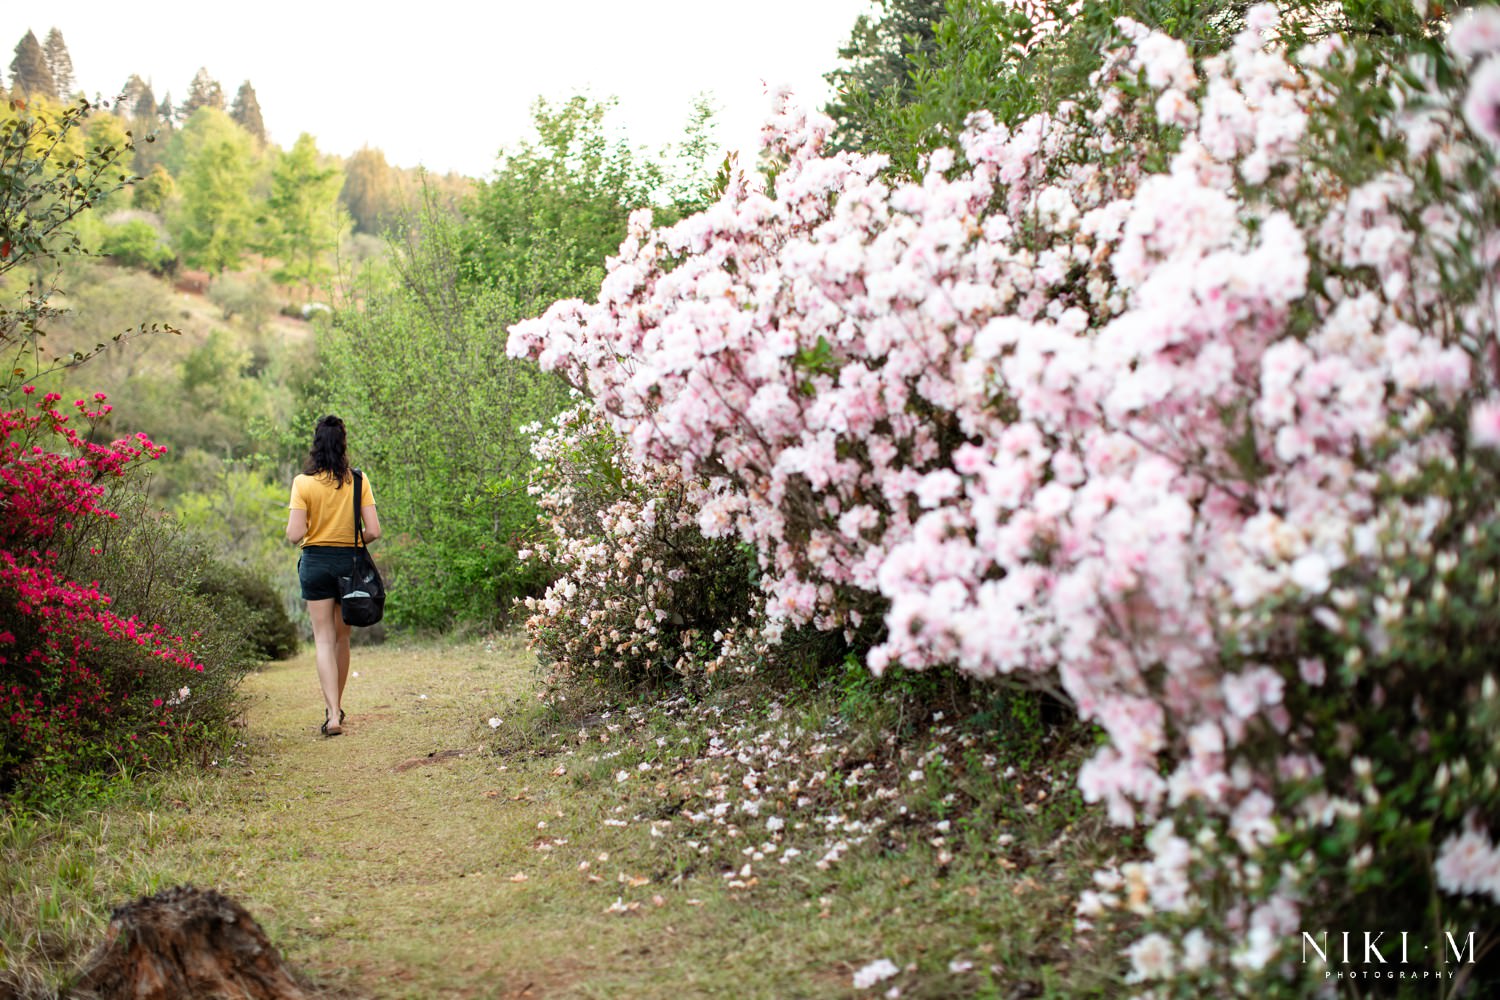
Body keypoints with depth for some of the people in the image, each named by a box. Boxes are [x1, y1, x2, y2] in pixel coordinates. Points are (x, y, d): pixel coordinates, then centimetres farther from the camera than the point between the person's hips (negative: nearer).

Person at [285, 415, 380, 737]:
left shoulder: (304, 483, -9)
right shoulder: (358, 481, -5)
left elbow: (295, 534, -13)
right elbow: (373, 531, -8)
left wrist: (291, 527, 9)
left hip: (316, 561, -2)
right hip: (349, 562, 2)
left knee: (324, 640, -1)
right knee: (342, 638, 16)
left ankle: (333, 714, -11)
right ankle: (336, 707, 28)